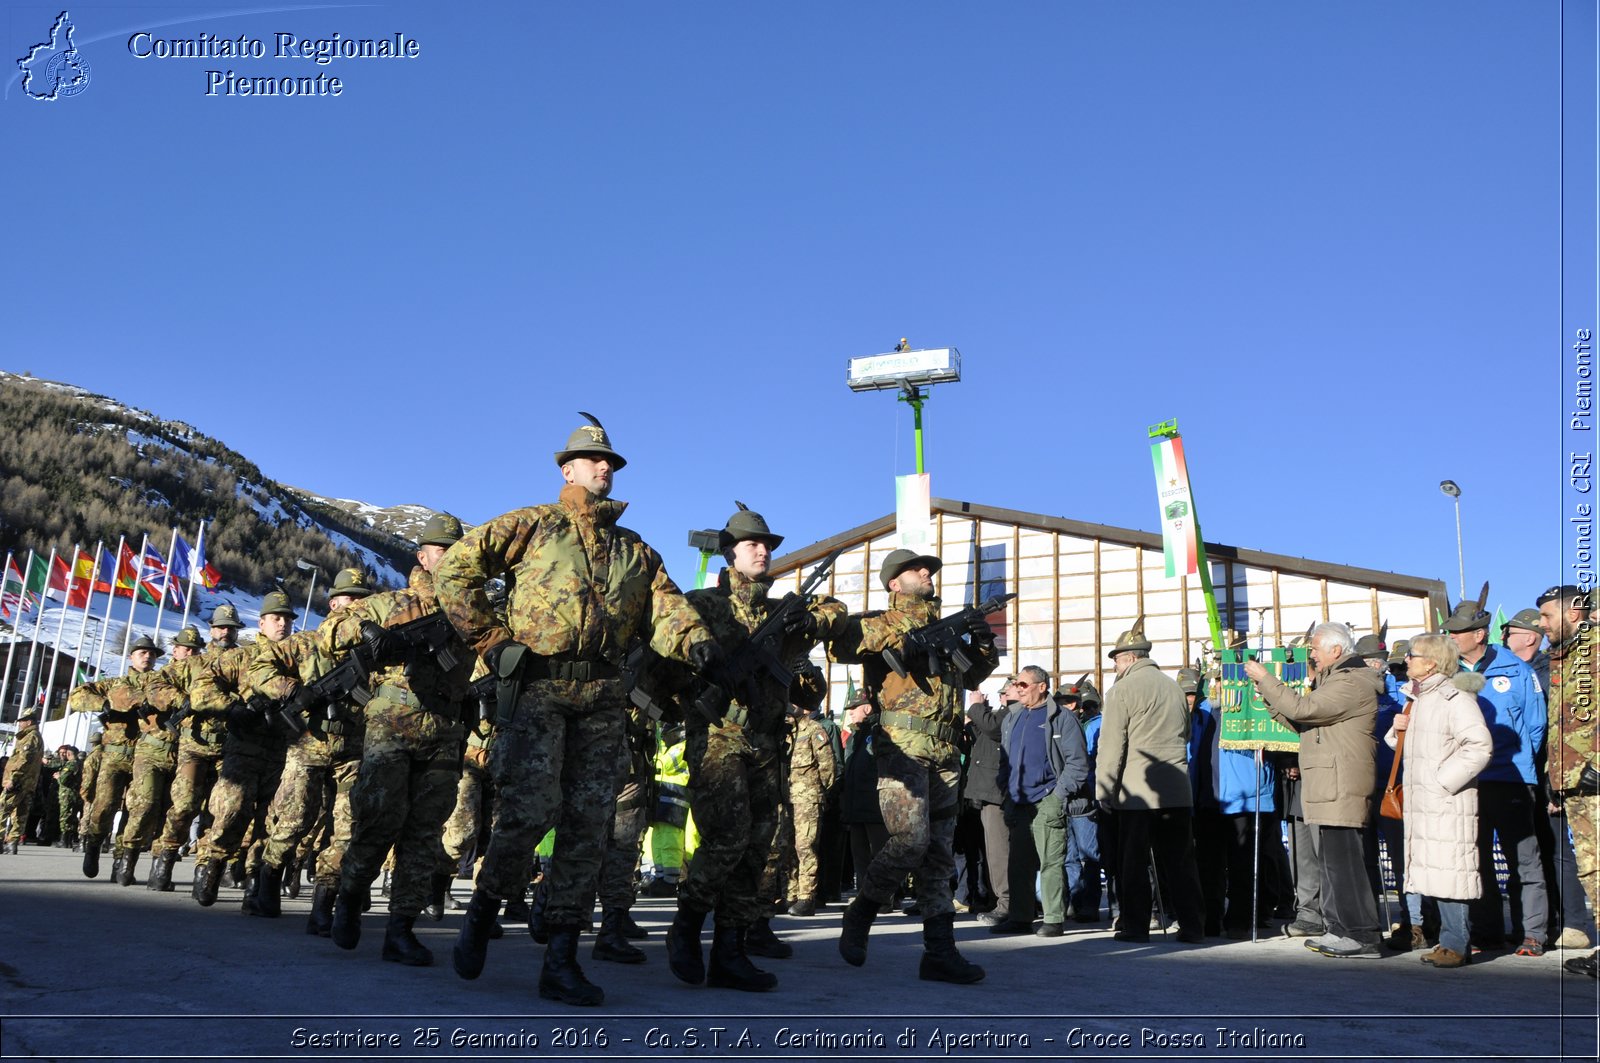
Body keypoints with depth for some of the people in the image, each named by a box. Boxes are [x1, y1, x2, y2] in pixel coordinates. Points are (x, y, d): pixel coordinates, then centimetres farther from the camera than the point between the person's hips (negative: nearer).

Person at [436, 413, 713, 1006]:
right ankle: (483, 912, 13)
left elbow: (665, 606, 9)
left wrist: (694, 640, -13)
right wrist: (488, 637, -1)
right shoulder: (533, 525, 10)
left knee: (587, 825, 1)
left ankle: (561, 961, 7)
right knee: (529, 811, -16)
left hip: (602, 697, 4)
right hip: (536, 686, -4)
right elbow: (455, 566, 6)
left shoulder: (635, 551, 22)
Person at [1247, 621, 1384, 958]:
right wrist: (1268, 695, 13)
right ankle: (1340, 930, 20)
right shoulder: (1333, 680, 22)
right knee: (1330, 858, 13)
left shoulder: (1352, 683, -13)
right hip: (1327, 787, 11)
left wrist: (1264, 679, -13)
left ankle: (1362, 934, -7)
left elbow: (1301, 709, -21)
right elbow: (1300, 720, 22)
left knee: (1342, 858, -10)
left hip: (1341, 787, -11)